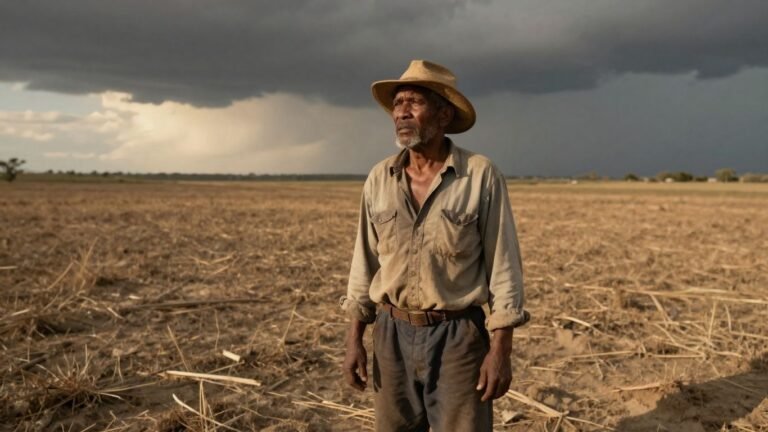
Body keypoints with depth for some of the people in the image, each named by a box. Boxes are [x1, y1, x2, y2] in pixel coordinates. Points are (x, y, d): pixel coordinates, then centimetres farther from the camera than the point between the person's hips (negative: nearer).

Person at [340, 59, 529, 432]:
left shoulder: (481, 176, -9)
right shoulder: (379, 179, 2)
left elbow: (503, 265, -8)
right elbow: (366, 263, 7)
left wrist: (501, 349, -11)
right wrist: (354, 339, 3)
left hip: (457, 337, -3)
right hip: (393, 335, 4)